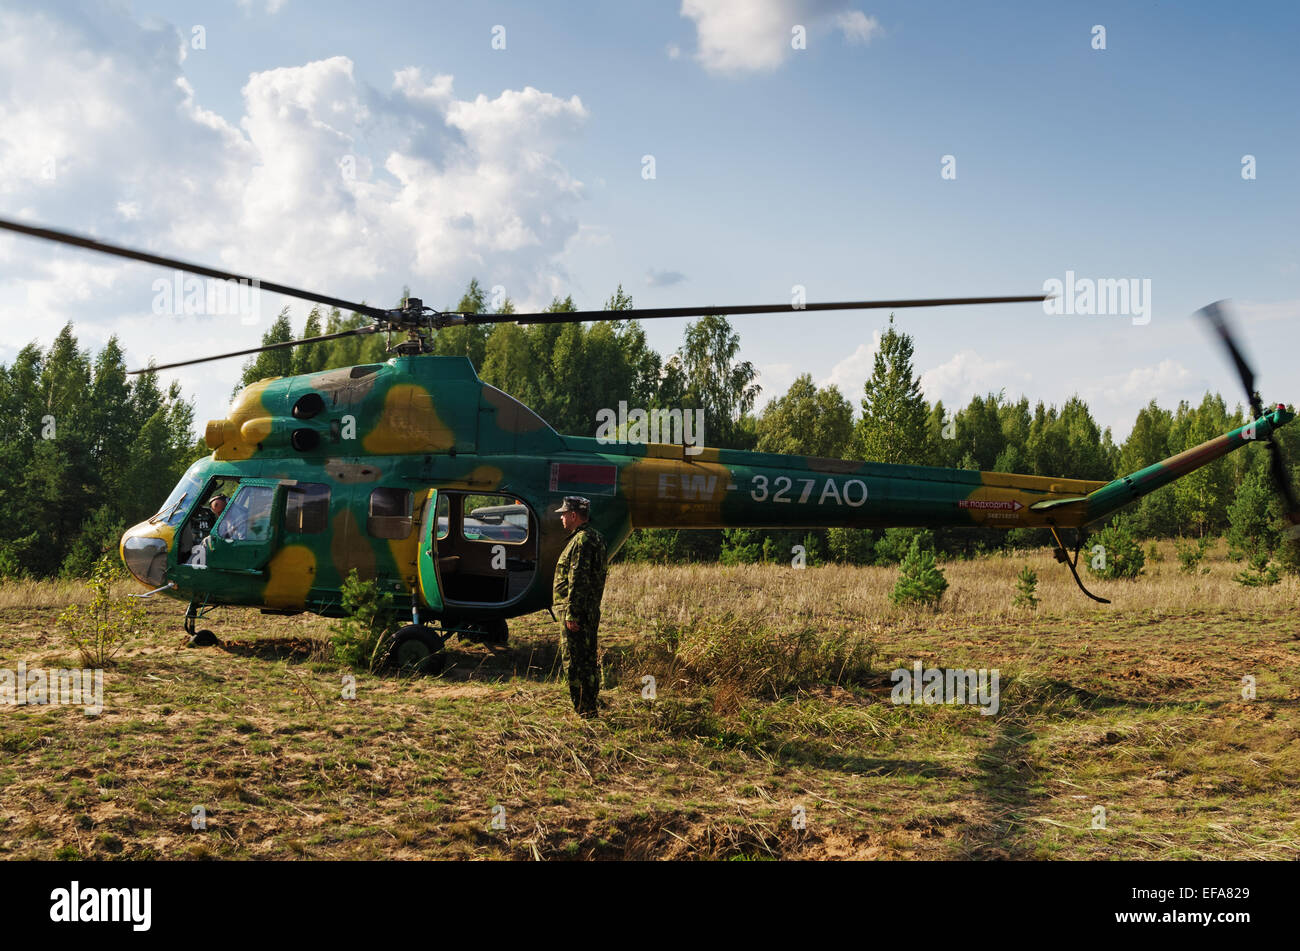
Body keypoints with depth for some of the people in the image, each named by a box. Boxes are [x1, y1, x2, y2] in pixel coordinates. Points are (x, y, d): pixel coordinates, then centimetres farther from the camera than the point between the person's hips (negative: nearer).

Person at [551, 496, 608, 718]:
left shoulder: (581, 541, -17)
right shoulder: (595, 537, 16)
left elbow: (578, 581, -23)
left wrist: (571, 614, -22)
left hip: (576, 610, -10)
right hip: (591, 611, 11)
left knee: (575, 660, -5)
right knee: (589, 659, 15)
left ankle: (583, 710, -2)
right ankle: (590, 707, 23)